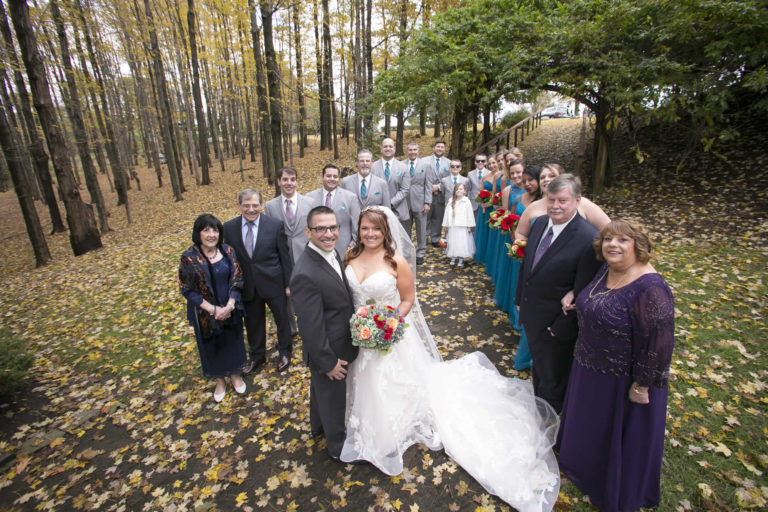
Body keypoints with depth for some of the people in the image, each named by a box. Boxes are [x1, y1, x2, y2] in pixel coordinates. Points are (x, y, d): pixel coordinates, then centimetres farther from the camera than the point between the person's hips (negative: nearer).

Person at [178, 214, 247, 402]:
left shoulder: (228, 251, -8)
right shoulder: (189, 258, -14)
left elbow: (236, 280, -5)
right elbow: (187, 289, -11)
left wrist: (229, 305, -17)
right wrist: (213, 309, -17)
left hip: (230, 309, 2)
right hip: (205, 313, -2)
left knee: (232, 342, 17)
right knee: (212, 346, 16)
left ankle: (235, 373, 43)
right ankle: (219, 380, 39)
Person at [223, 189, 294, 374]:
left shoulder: (275, 225, -10)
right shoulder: (229, 227, -3)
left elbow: (284, 257, -6)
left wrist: (288, 283, -5)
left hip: (273, 283, -2)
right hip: (247, 287, 2)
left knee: (282, 319, 14)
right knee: (253, 323, 19)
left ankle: (284, 353, 39)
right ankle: (256, 356, 42)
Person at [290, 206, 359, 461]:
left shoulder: (331, 253, -5)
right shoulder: (306, 274, -34)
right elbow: (310, 328, -29)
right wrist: (328, 361, -19)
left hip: (337, 344, 8)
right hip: (328, 351, -8)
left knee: (320, 388, 31)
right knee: (333, 398, 17)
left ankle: (319, 425, 60)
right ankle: (338, 446, 46)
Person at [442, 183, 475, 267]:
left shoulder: (466, 201, -4)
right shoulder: (451, 201, 5)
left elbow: (469, 214, -4)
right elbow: (447, 213, 9)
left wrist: (470, 226, -6)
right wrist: (445, 225, 8)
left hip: (463, 226, -3)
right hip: (452, 226, 3)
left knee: (462, 243, -2)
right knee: (452, 242, 7)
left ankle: (461, 259, 8)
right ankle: (453, 258, 18)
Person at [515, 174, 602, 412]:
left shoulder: (588, 239, -25)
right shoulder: (540, 223, -2)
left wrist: (562, 327, -17)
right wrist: (519, 299, 11)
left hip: (556, 325, -6)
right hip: (531, 316, 7)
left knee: (552, 379, 18)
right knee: (538, 369, 28)